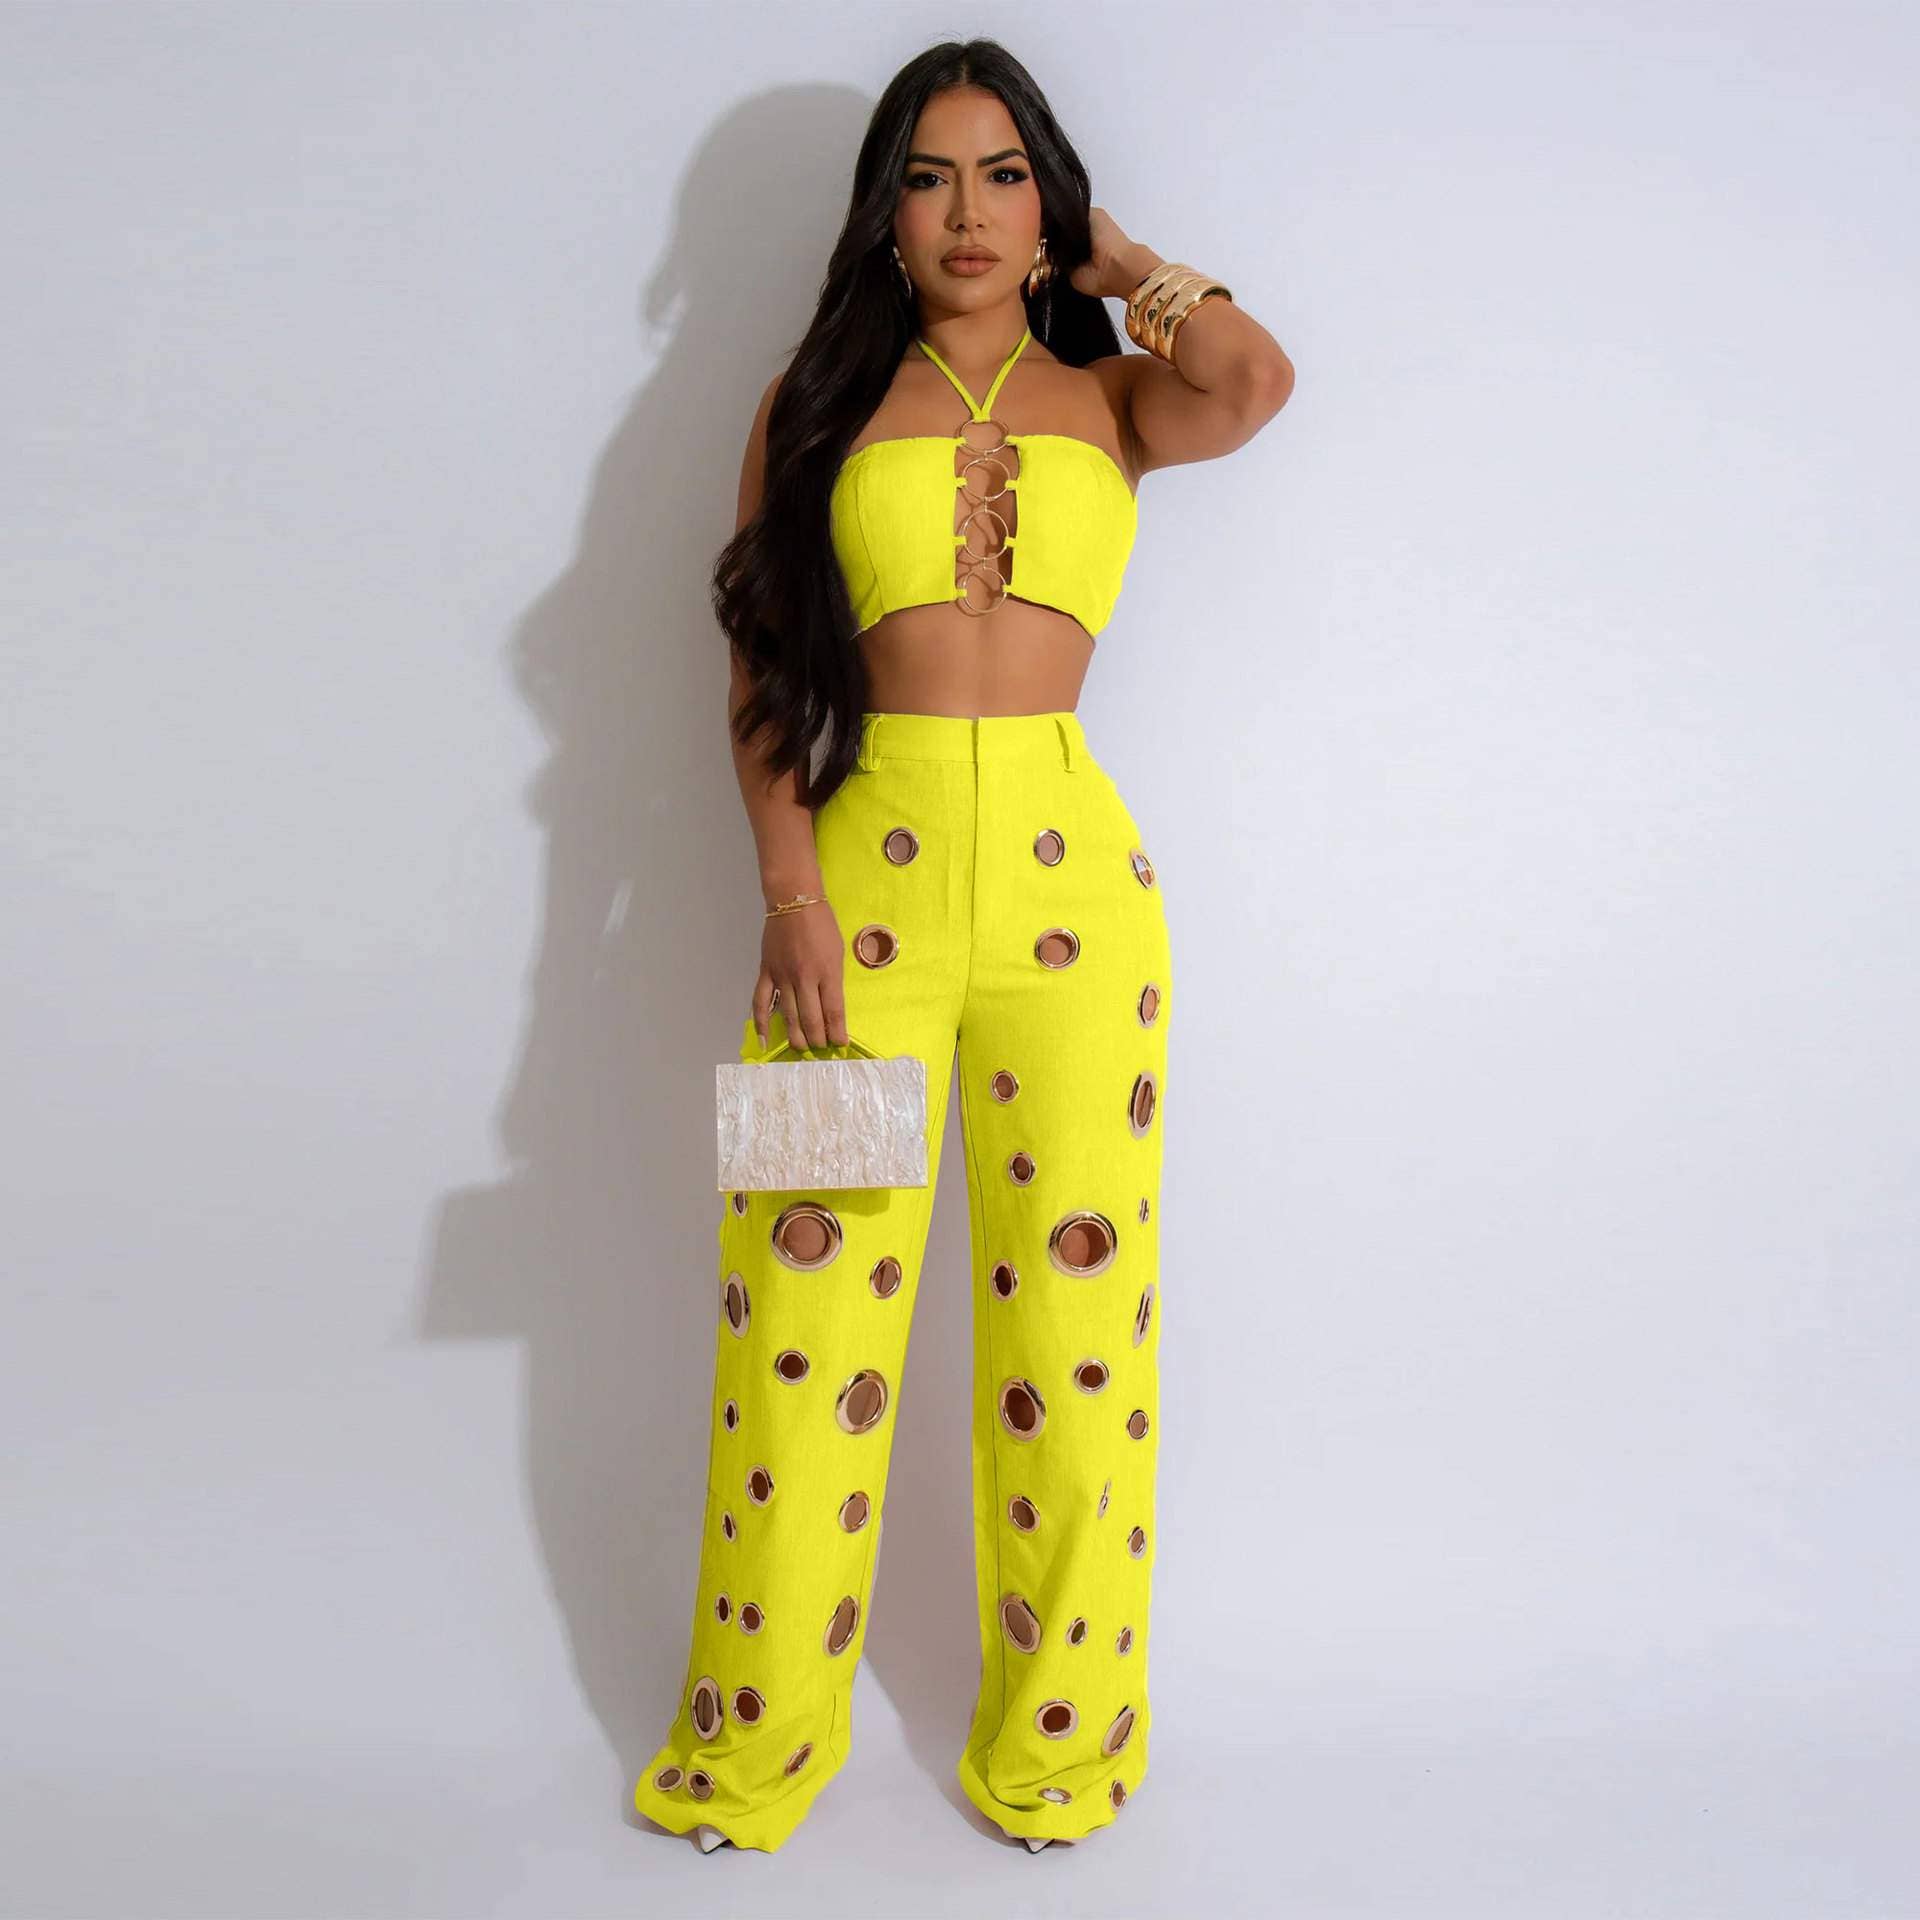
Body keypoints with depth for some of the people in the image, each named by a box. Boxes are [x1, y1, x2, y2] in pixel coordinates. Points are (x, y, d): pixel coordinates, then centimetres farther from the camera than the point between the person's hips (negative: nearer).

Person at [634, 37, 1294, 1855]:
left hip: (1072, 872, 1)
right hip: (861, 866, 0)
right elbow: (759, 676, 5)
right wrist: (793, 898, -7)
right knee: (804, 1313, 1)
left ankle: (1056, 1739, 25)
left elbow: (1257, 379, -10)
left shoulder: (1108, 395, 13)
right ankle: (756, 1746, 22)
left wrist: (1116, 260, 8)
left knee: (1073, 1306, 5)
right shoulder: (819, 398, 11)